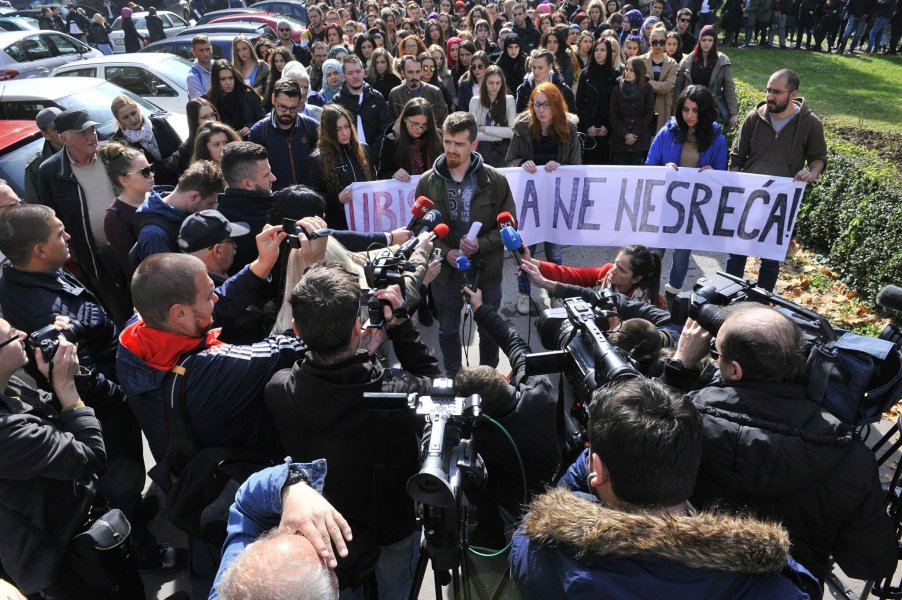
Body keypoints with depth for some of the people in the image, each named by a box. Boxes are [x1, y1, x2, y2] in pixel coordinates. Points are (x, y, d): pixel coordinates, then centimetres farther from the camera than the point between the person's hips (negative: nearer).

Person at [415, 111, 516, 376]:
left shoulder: (494, 180, -10)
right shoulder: (428, 182, -6)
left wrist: (480, 245, -21)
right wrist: (445, 251, -17)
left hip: (486, 268, -1)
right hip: (446, 270, 1)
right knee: (448, 329, 18)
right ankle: (452, 378, 41)